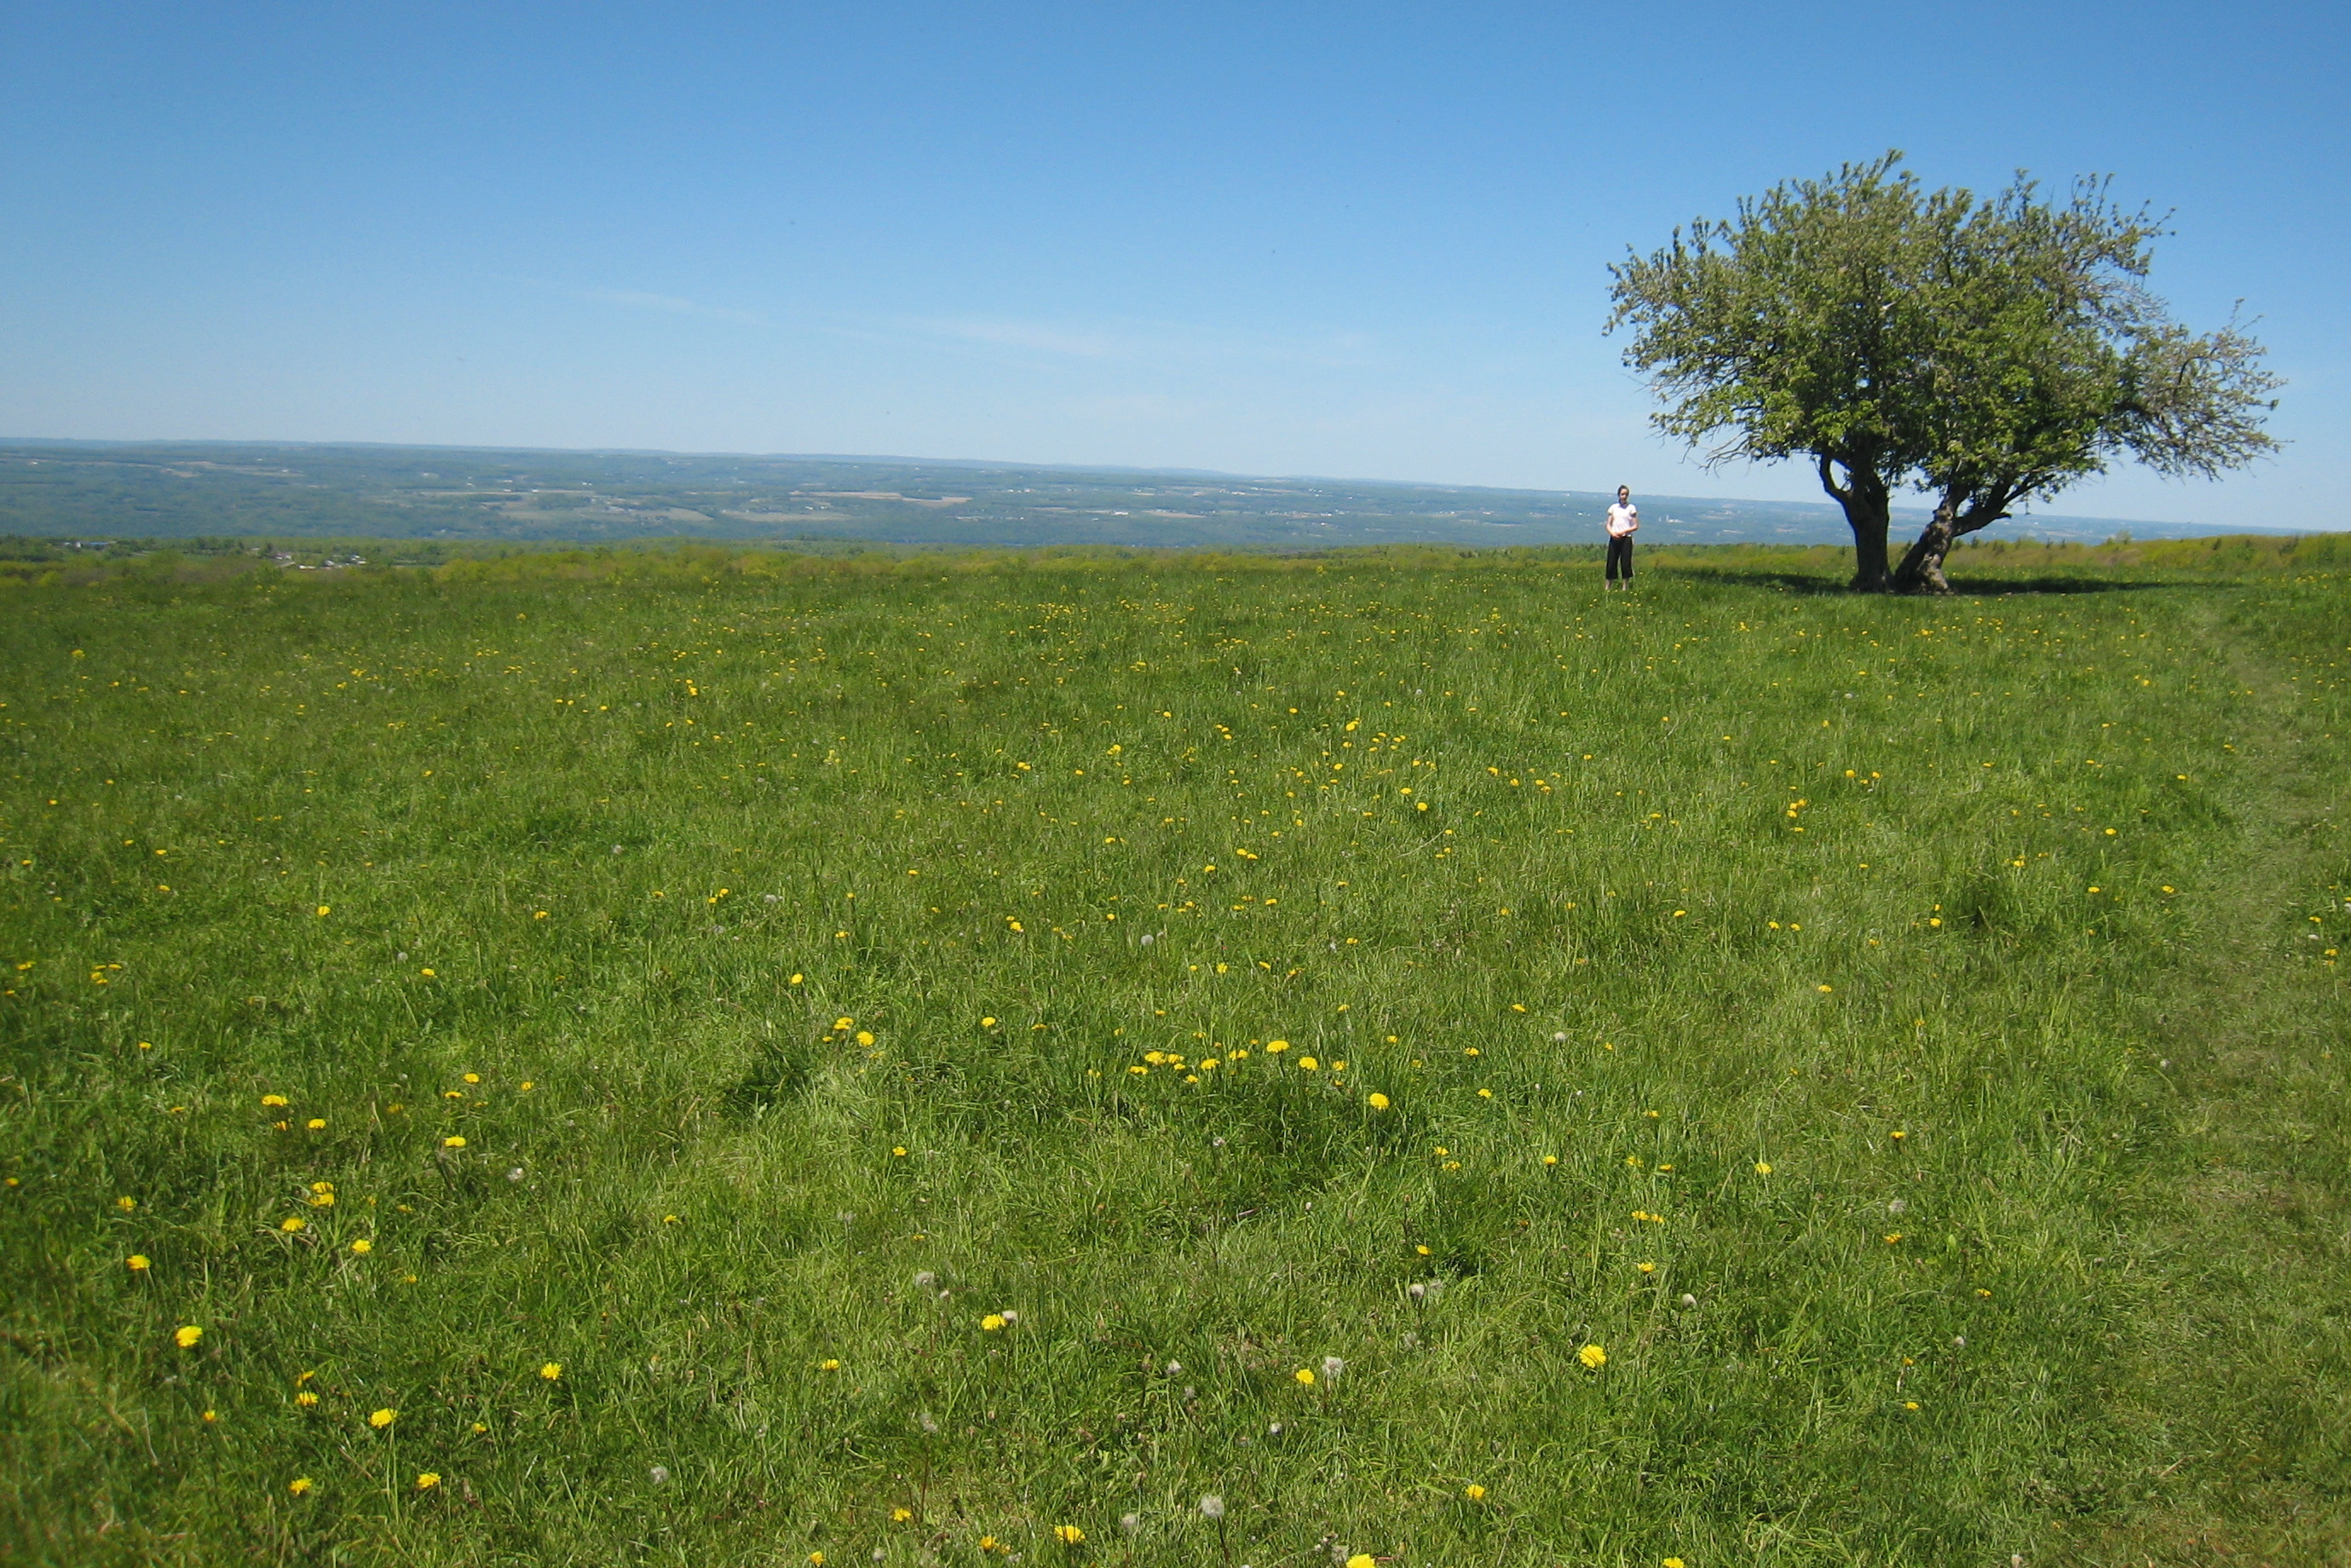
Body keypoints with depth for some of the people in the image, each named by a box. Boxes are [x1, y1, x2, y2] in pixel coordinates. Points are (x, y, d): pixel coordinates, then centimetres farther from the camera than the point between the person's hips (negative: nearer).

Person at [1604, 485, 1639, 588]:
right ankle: (1609, 586, 6)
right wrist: (1612, 533, -10)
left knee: (1625, 563, -5)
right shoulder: (1613, 508, 11)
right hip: (1614, 538, 2)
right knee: (1611, 563, 0)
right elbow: (1608, 524, 11)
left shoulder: (1631, 508, 4)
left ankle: (1626, 587, 1)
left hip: (1626, 538, -2)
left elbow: (1636, 526, 1)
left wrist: (1624, 531, -13)